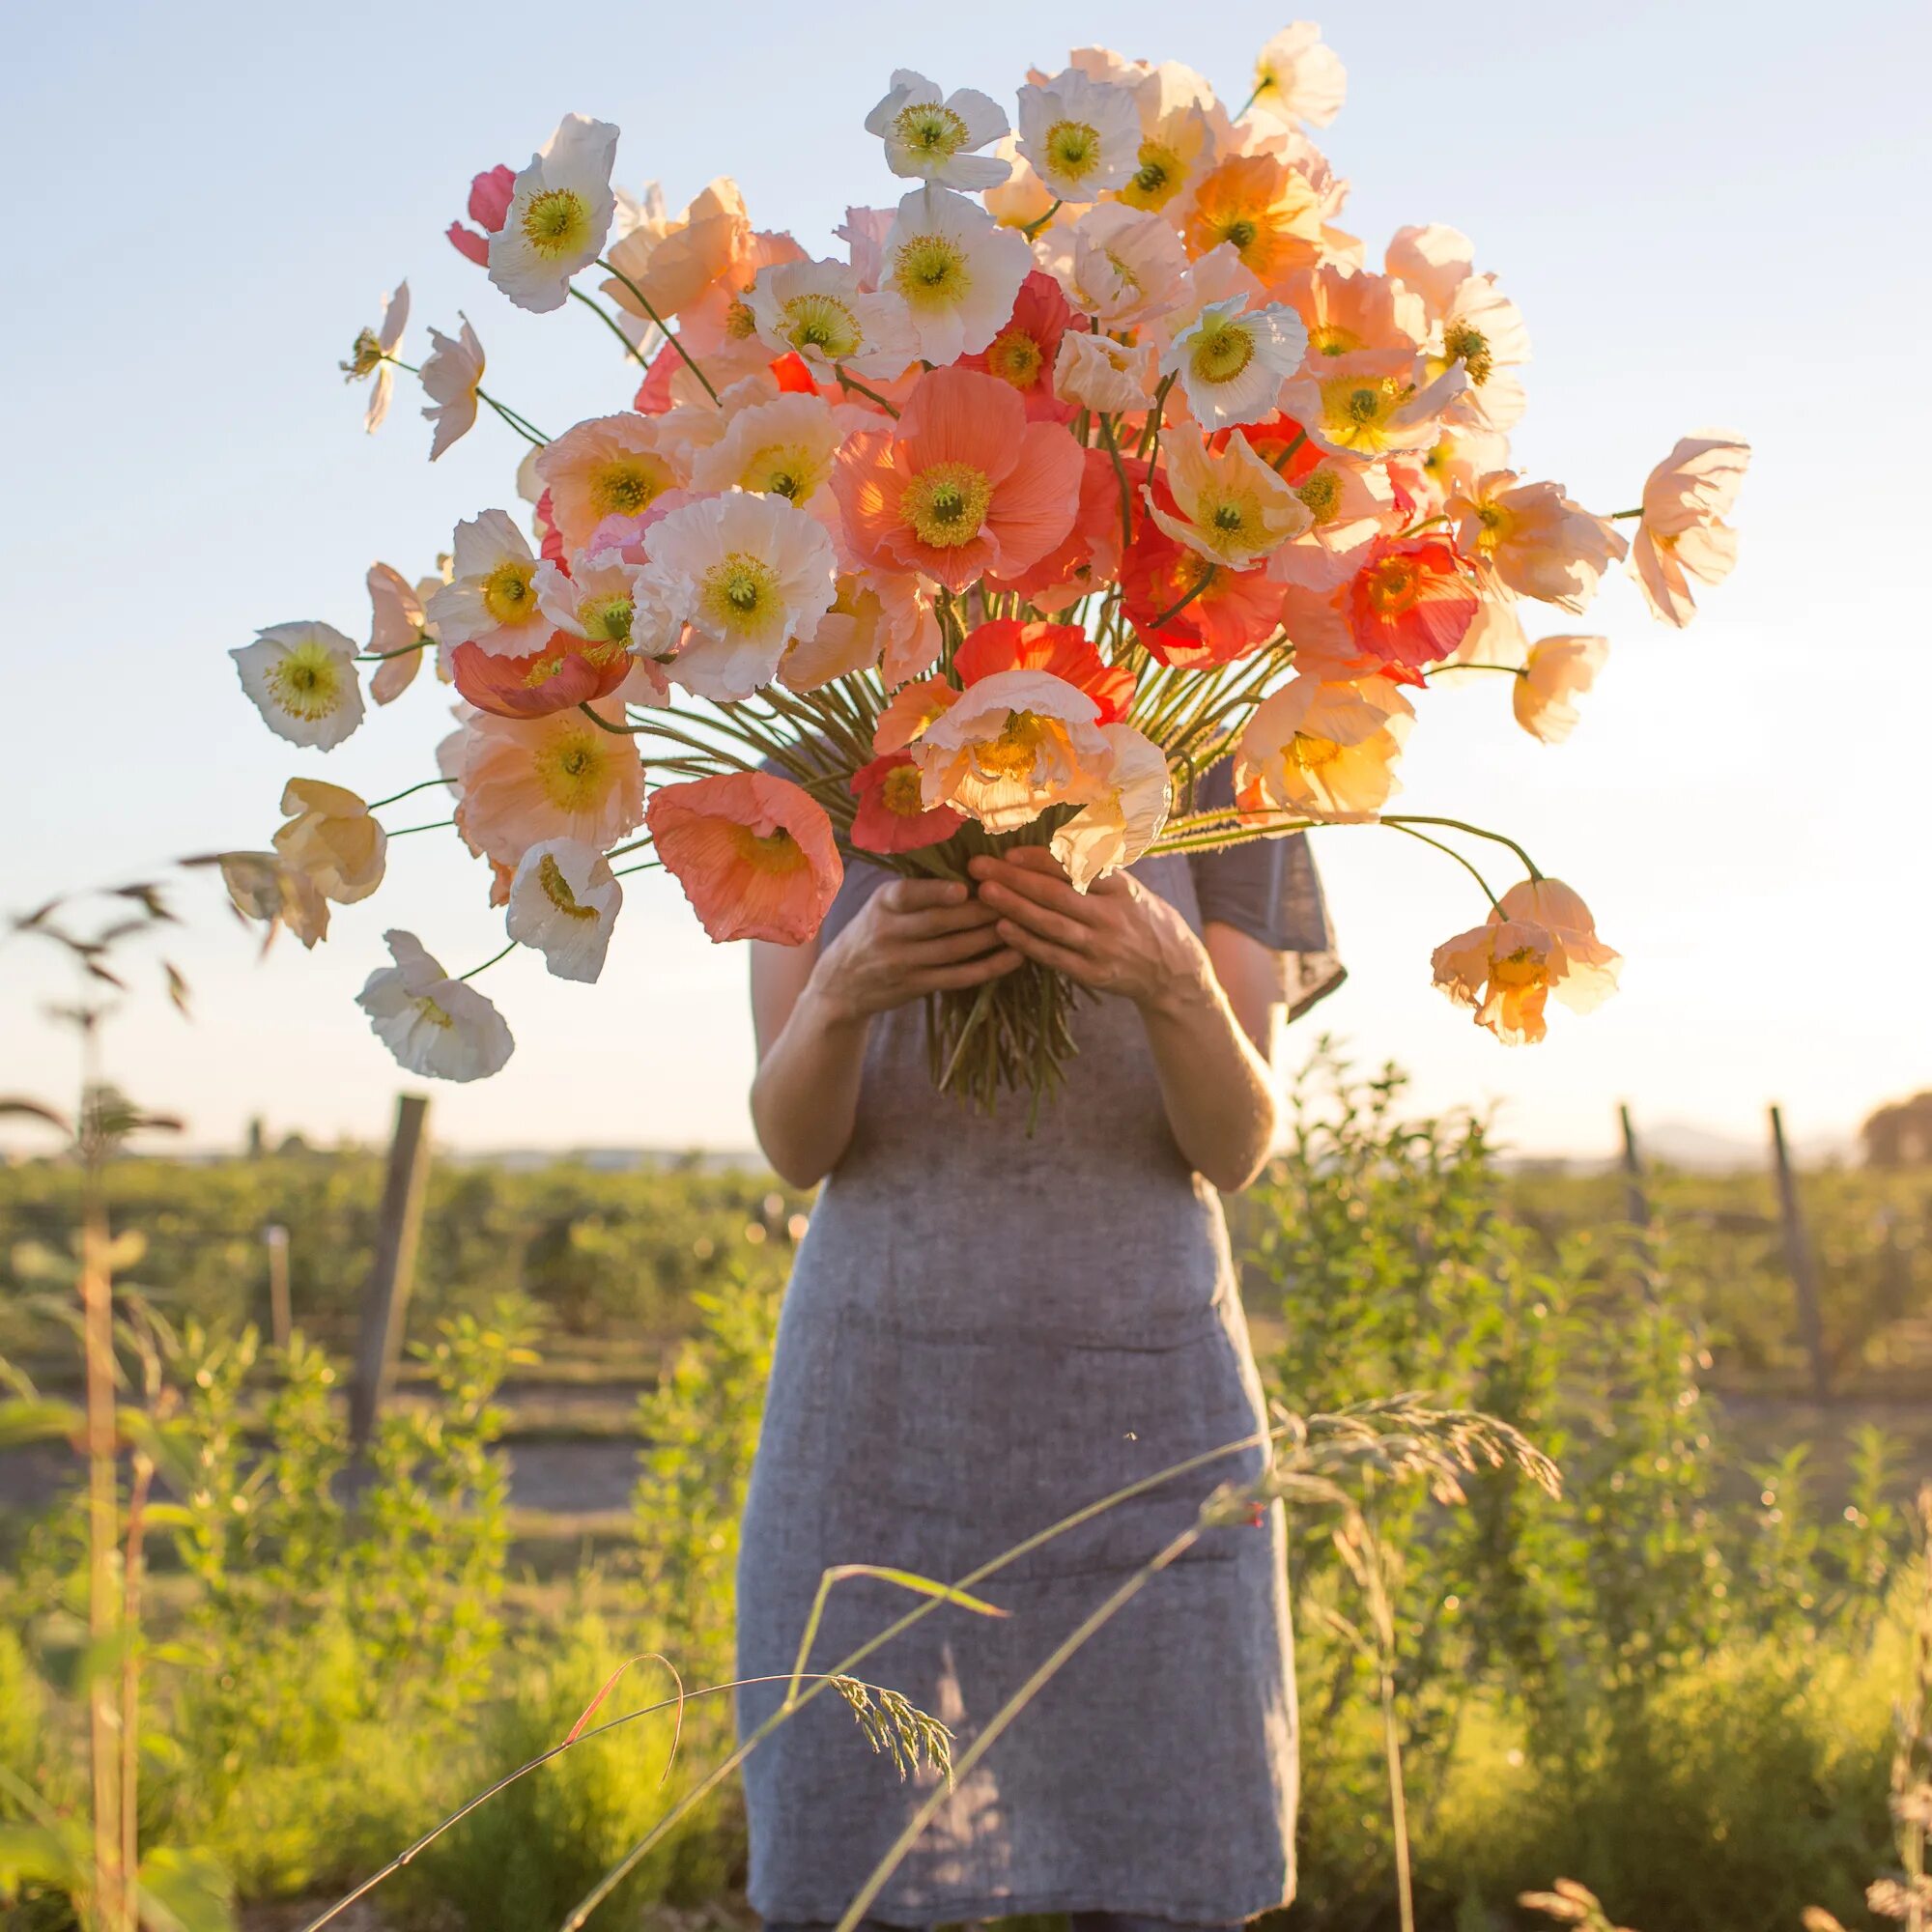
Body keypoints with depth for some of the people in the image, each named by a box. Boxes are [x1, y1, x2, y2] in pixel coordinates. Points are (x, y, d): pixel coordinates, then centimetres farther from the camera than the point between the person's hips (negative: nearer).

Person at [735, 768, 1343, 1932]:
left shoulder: (1211, 777, 4)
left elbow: (1236, 1148, -4)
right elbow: (796, 1144, -3)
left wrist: (1169, 977, -27)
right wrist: (846, 984, -27)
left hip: (1143, 1409, 0)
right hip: (891, 1400, 0)